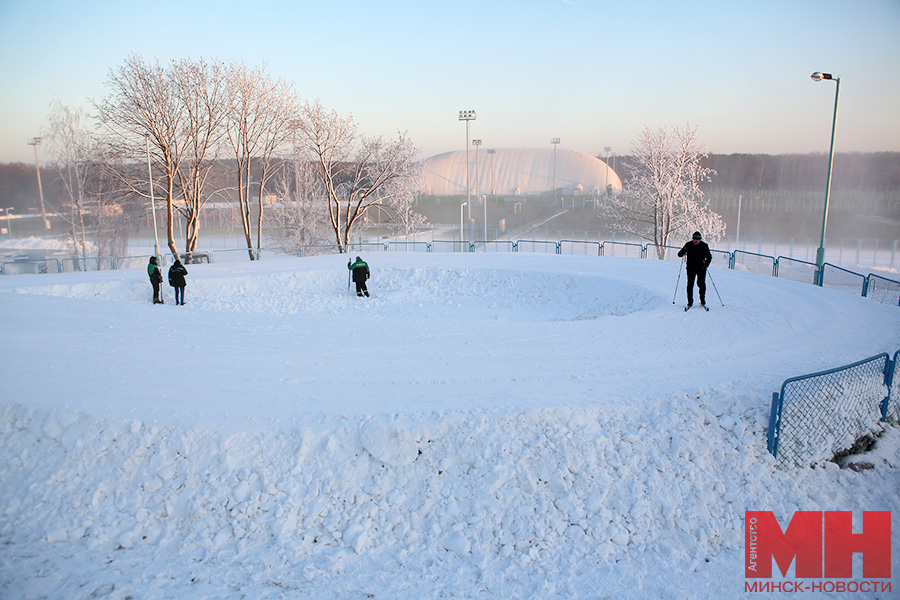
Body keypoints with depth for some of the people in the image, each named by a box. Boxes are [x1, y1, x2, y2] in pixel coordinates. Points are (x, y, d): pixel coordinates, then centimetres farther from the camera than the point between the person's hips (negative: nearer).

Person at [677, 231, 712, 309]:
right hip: (691, 268, 1)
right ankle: (690, 302, 6)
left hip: (701, 268, -1)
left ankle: (703, 301, 13)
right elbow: (680, 254, 2)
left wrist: (705, 266, -9)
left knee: (701, 284, 0)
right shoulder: (688, 245, -1)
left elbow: (709, 257, 4)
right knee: (690, 284, -2)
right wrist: (683, 252, -22)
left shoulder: (704, 246, -2)